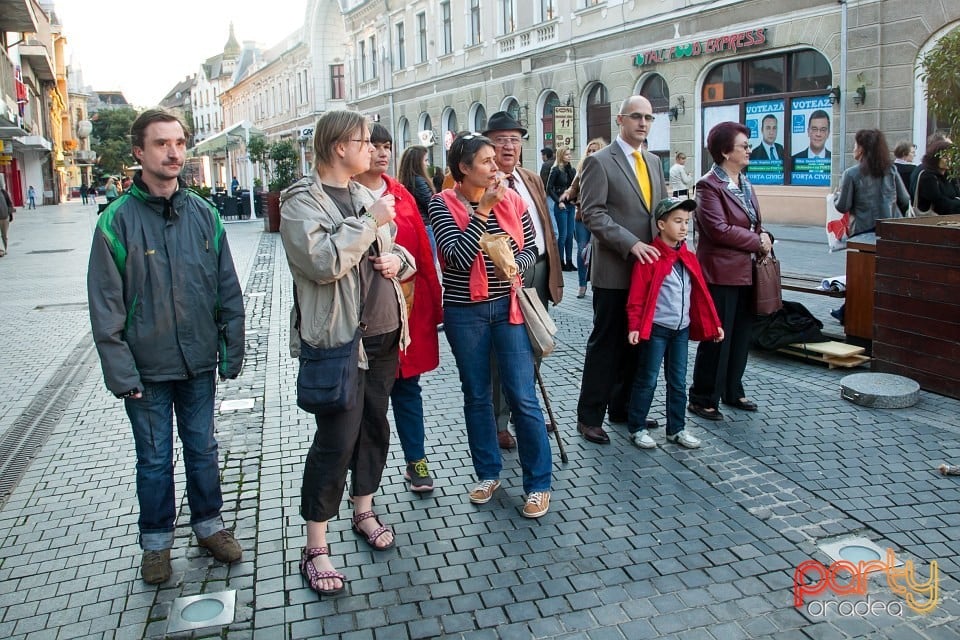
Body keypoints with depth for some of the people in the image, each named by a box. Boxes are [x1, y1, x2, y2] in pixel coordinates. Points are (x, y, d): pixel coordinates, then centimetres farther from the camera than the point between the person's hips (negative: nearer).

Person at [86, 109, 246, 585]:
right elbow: (105, 306, -8)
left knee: (203, 449, 16)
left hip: (200, 363, 3)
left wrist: (232, 351, 3)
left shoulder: (203, 214, 0)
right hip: (147, 367, -2)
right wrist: (120, 371, -11)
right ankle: (156, 540, 31)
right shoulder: (117, 220, -9)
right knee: (154, 459, 12)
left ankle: (208, 523, 36)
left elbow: (228, 290, 4)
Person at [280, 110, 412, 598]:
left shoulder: (362, 195, 13)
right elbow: (323, 261, -26)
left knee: (374, 426, 16)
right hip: (338, 339, -7)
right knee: (336, 440, -6)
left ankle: (364, 511, 36)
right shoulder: (302, 200, -10)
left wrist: (398, 258, -1)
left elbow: (393, 253, 23)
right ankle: (315, 549, 7)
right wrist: (370, 222, -19)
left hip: (383, 333, 8)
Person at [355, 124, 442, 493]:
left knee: (407, 385, 13)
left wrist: (435, 303, 6)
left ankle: (416, 461, 24)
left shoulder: (402, 194, 8)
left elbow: (424, 251, 7)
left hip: (409, 306, 4)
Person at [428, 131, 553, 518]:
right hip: (465, 312, 0)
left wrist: (514, 266, -16)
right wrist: (483, 211, -20)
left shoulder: (511, 199, 0)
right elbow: (458, 257, -19)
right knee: (476, 395, 12)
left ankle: (538, 484, 12)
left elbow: (531, 249, 6)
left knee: (522, 396, -1)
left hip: (508, 307, 1)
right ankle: (488, 473, 30)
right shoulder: (444, 204, -7)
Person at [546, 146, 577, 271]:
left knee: (570, 234, 8)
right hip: (561, 206, -6)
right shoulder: (556, 170, -7)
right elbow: (549, 188, -8)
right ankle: (561, 262, 6)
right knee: (563, 235, -3)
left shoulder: (572, 170, 11)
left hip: (571, 205, 6)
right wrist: (559, 202, -13)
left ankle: (569, 262, 14)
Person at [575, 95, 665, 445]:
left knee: (635, 342, 13)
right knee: (605, 343, 0)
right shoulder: (599, 161, -7)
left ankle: (622, 407, 26)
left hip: (647, 267, 7)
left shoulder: (653, 161, 15)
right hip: (614, 269, -7)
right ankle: (589, 416, 11)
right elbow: (592, 213, -14)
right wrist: (631, 244, -22)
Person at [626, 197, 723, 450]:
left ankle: (676, 429, 23)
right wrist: (634, 327, -19)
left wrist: (714, 324, 12)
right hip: (656, 328, -6)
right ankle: (636, 429, 14)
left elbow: (701, 293, 13)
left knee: (678, 381, 12)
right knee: (647, 380, 2)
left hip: (682, 329, 6)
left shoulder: (688, 258, 9)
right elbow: (636, 297, -13)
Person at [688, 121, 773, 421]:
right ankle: (703, 399, 11)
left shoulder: (745, 183, 15)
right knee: (716, 338, -1)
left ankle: (732, 392, 30)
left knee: (741, 336, 16)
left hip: (746, 271, 9)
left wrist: (764, 237, 0)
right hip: (722, 272, -8)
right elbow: (718, 229, -21)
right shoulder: (709, 186, -12)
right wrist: (757, 242, -13)